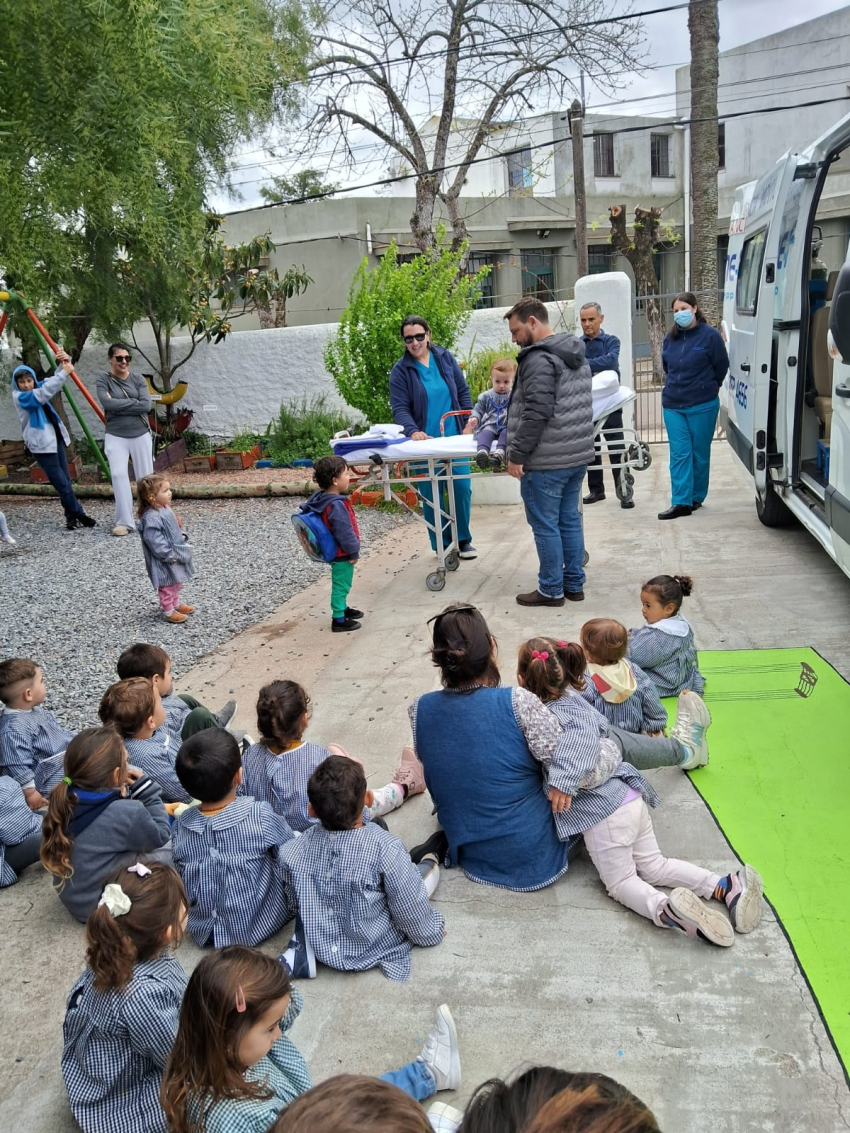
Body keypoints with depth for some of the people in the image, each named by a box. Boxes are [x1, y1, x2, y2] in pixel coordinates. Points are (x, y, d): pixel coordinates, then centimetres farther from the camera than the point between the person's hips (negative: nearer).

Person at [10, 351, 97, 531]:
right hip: (41, 443, -7)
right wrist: (64, 373, -27)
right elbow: (43, 394, -27)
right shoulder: (19, 397, -12)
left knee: (65, 480, 5)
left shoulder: (37, 388, 10)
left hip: (55, 438, 7)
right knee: (60, 482, -6)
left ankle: (72, 516, 10)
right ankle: (78, 514, 1)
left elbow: (53, 381, 13)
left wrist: (64, 363, -9)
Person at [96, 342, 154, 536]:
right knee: (118, 475, -16)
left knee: (146, 477, 6)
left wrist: (119, 405, -11)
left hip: (140, 434, 2)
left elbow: (146, 406, -11)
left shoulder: (137, 378, 3)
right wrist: (133, 402, -13)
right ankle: (124, 522, -12)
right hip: (115, 436, -2)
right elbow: (107, 403, -18)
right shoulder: (103, 379, -1)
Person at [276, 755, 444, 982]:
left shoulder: (291, 852, -18)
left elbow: (293, 908, 0)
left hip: (320, 946, 3)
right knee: (428, 862, 10)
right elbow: (413, 914, -18)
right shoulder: (386, 849, -30)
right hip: (374, 952, -3)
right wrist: (435, 931, 4)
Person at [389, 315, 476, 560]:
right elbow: (399, 408, -11)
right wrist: (412, 431, -28)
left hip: (454, 437, 2)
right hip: (424, 442, -2)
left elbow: (463, 392, 10)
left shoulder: (446, 358, 4)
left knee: (462, 487, 0)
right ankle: (441, 545, 15)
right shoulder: (400, 370, -4)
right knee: (431, 495, 2)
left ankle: (463, 539, 18)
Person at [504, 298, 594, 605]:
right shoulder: (576, 355, 16)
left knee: (545, 525, 0)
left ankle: (551, 590, 9)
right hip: (578, 454, 9)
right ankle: (574, 584, 21)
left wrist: (517, 455, -16)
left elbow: (536, 413, -22)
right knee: (570, 520, 14)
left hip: (547, 461, -9)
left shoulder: (539, 358, -15)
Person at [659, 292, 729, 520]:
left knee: (700, 454, 7)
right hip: (672, 405, 4)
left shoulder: (710, 335, -8)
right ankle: (681, 502, -3)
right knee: (679, 454, -1)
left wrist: (708, 387, 12)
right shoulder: (670, 338, 7)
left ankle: (696, 498, 18)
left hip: (702, 406, -4)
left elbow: (722, 367, 1)